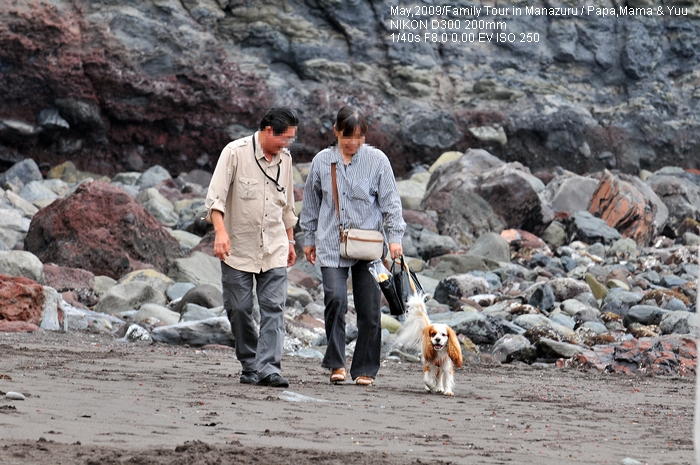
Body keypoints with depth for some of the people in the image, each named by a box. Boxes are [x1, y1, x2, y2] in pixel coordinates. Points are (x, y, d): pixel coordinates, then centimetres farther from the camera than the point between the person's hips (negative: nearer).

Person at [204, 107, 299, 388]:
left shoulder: (284, 159, 9)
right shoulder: (235, 153, -8)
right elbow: (215, 196, -14)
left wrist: (290, 241, 24)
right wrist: (220, 231, -26)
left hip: (274, 249, 3)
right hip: (238, 247, -3)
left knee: (273, 308, -9)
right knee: (239, 309, 1)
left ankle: (268, 368, -15)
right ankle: (249, 366, 14)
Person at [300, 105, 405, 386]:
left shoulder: (377, 160, 1)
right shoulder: (322, 161, 6)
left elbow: (390, 202, 3)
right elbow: (311, 202, 17)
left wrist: (394, 237, -6)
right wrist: (309, 239, 19)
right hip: (331, 244, 1)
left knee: (369, 308, -1)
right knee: (335, 299, -17)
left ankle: (365, 369, 11)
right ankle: (336, 363, -5)